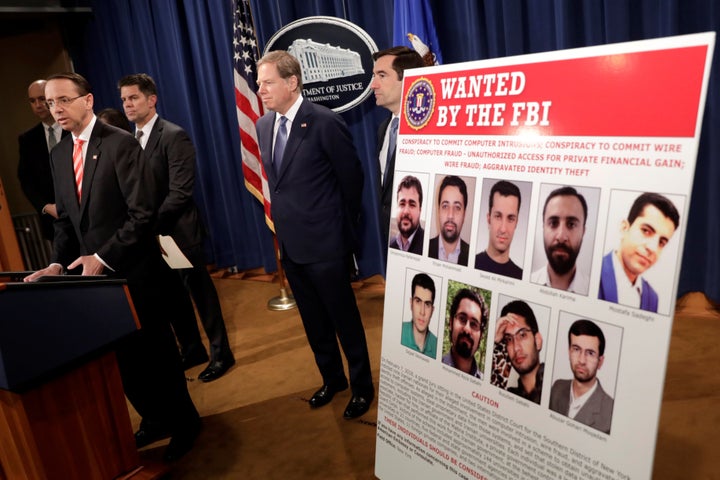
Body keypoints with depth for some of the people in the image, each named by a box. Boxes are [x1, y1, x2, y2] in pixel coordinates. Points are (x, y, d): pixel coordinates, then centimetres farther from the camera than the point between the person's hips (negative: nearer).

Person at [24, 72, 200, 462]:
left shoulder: (121, 143, -11)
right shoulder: (58, 154, 11)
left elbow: (142, 213, -17)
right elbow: (65, 220, 14)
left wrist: (103, 257, -19)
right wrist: (58, 263, -1)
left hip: (135, 272, -6)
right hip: (96, 274, 6)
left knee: (155, 352, 6)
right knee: (123, 355, 14)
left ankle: (184, 425, 27)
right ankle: (155, 419, 35)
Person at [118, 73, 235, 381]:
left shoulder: (174, 136, -12)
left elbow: (180, 192, -19)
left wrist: (151, 223, -19)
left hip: (177, 231, -7)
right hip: (149, 235, 7)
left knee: (201, 292, 5)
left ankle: (221, 354, 21)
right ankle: (192, 350, 32)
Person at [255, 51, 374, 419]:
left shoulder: (325, 123, -15)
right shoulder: (264, 125, 7)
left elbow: (352, 179, -7)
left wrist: (344, 229, 2)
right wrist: (283, 219, 13)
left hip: (324, 243, -7)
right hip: (290, 242, 7)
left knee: (344, 319, 9)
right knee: (313, 321, 19)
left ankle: (362, 387, 30)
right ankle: (332, 379, 40)